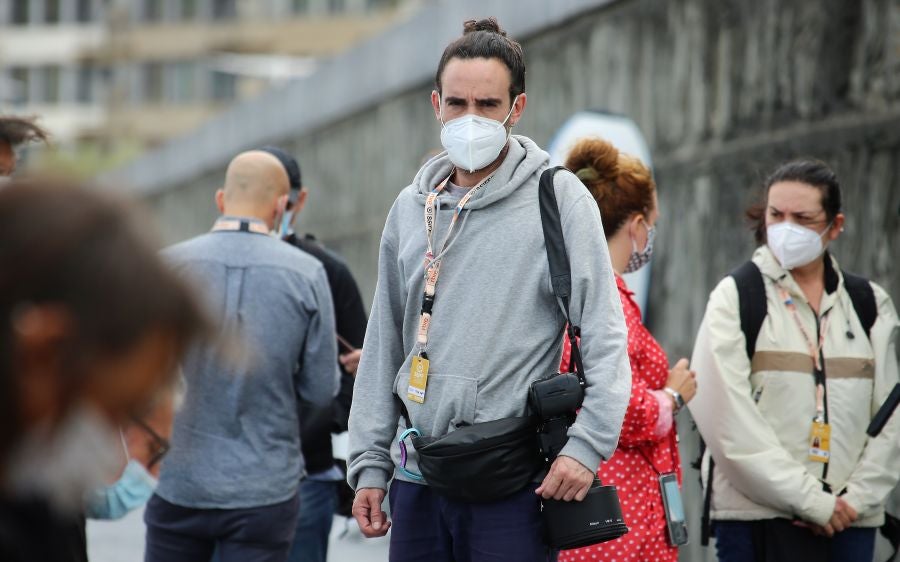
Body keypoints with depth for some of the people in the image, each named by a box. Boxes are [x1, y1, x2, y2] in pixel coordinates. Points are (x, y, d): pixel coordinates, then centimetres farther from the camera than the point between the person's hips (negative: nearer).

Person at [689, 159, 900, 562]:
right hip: (758, 518, -3)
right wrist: (809, 499, -12)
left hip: (850, 518, 3)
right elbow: (728, 419, -8)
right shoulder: (735, 297, 2)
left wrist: (857, 497, -5)